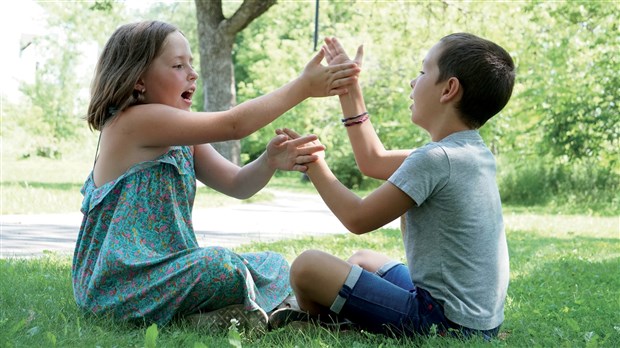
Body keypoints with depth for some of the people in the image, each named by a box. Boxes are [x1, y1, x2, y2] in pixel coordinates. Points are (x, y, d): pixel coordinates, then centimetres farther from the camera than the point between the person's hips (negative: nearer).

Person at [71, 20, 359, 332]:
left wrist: (270, 162, -16)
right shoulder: (135, 120, -17)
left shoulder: (183, 138, 12)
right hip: (118, 284, -10)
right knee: (226, 267, -34)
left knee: (274, 266, 10)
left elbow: (236, 184, 5)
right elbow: (233, 124, -22)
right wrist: (303, 86, -20)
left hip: (163, 270, 10)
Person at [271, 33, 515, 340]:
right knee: (362, 259, 30)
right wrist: (349, 90, 20)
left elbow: (358, 218, -14)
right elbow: (374, 162, 17)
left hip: (444, 321, -10)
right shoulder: (472, 152, 9)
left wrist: (312, 163, -1)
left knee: (307, 266, -7)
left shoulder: (435, 158, -20)